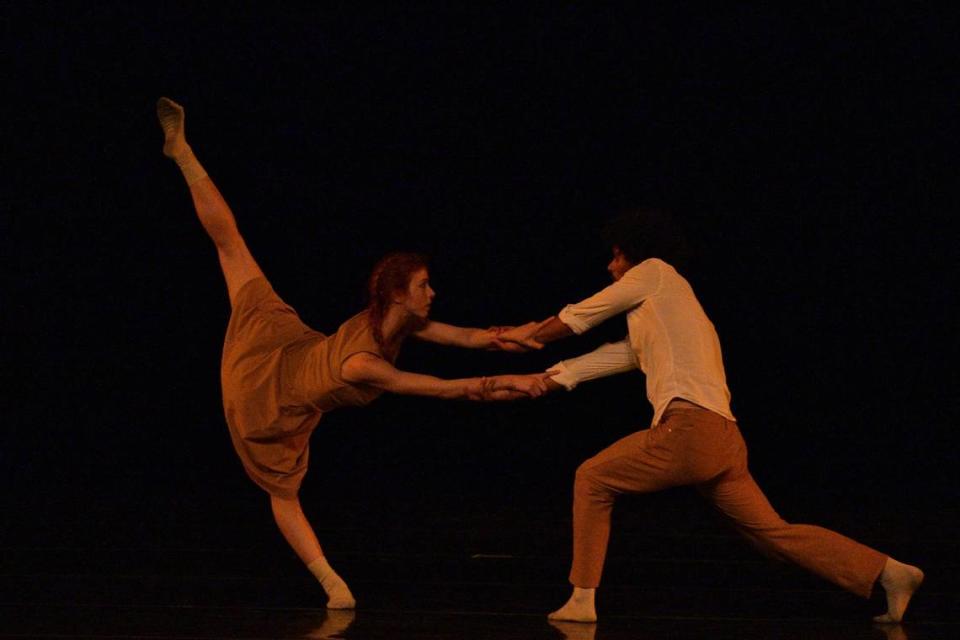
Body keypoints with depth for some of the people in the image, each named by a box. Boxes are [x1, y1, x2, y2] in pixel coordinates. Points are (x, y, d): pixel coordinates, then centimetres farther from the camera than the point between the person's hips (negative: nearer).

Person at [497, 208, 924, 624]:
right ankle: (889, 572, -1)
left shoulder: (655, 273, 9)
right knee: (775, 533, 7)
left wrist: (528, 335, 32)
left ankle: (583, 600, 3)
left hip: (689, 428, -8)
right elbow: (612, 357, 32)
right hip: (723, 441, 8)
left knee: (592, 480, 6)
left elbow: (579, 317, 17)